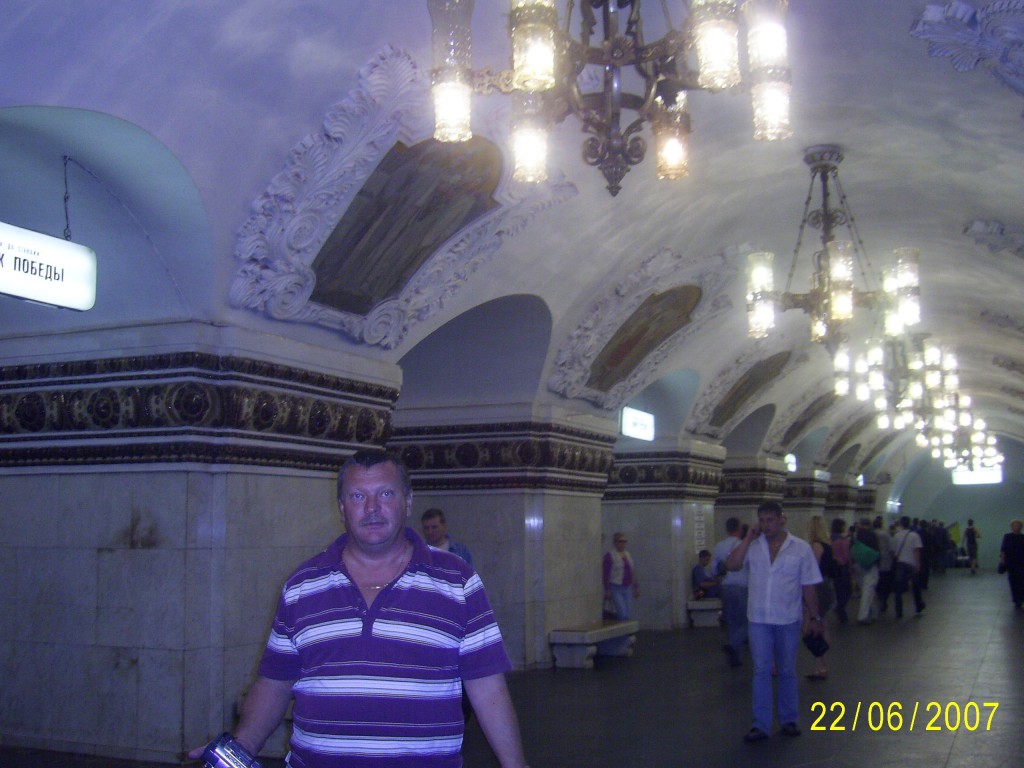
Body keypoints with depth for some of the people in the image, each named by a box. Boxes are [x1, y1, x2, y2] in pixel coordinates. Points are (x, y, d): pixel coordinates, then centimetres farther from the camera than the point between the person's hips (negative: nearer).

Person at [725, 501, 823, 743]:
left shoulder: (801, 548, -4)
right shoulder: (753, 546, 1)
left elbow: (808, 587, 0)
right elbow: (731, 565, -13)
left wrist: (814, 617, 1)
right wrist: (748, 539, -14)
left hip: (788, 620, -1)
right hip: (758, 619, 1)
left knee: (787, 672, 12)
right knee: (761, 672, 2)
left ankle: (789, 720, 26)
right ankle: (760, 725, 7)